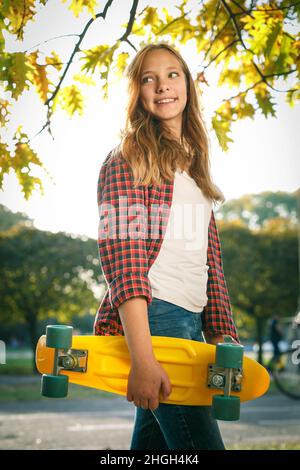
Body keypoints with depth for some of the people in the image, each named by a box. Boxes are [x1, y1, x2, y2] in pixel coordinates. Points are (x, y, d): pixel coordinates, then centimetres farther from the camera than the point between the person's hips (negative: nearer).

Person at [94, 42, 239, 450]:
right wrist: (142, 357, -22)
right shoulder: (129, 159, -3)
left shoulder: (193, 165, 20)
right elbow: (123, 255, -14)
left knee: (152, 442, 11)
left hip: (191, 322, 7)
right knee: (202, 445, -12)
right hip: (152, 316, -7)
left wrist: (223, 335, 13)